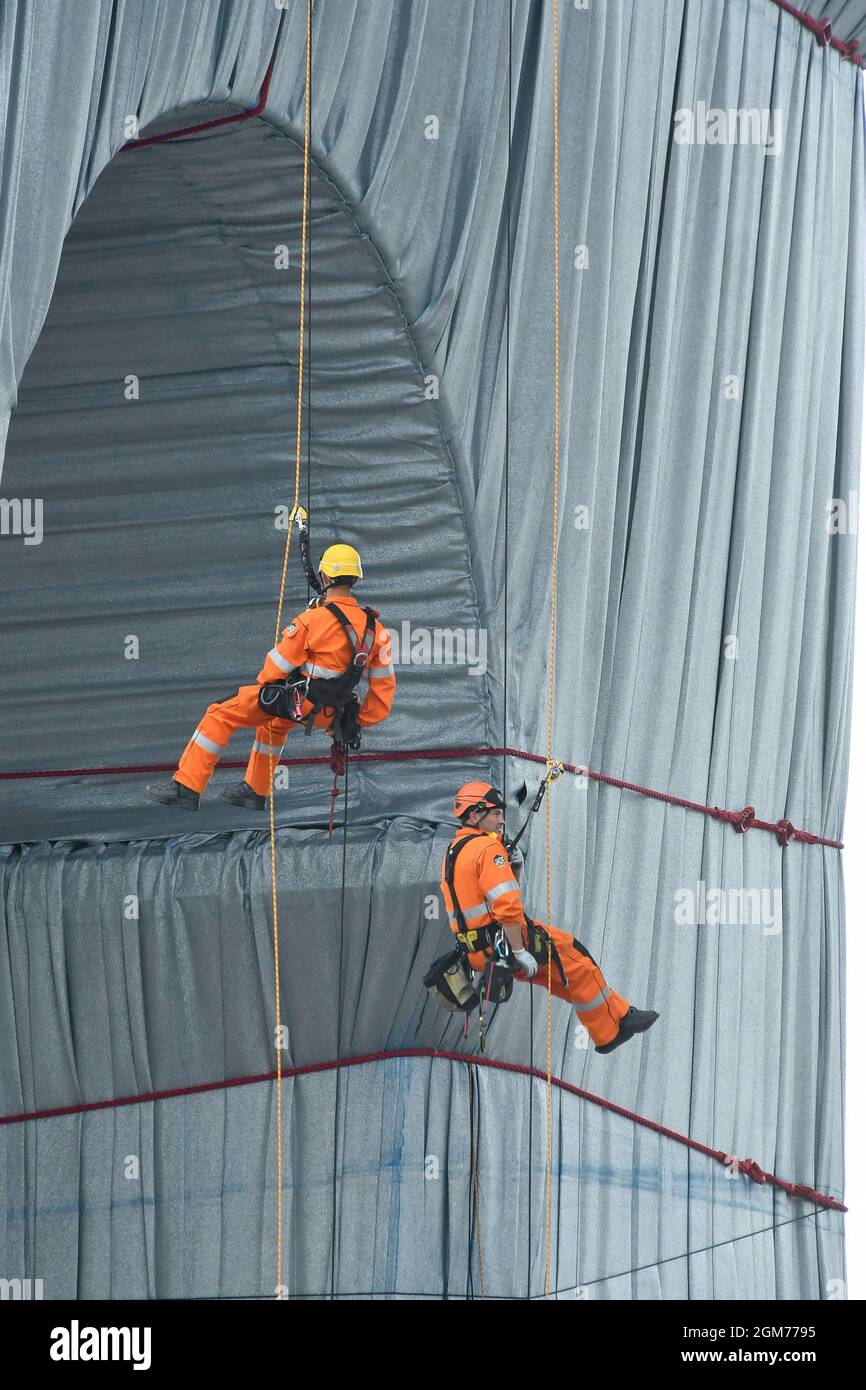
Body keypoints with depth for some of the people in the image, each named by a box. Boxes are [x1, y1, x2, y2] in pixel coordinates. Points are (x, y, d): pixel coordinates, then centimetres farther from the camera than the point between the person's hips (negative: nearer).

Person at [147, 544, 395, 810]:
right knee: (274, 723, 37)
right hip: (330, 715, 7)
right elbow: (385, 684, 3)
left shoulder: (313, 620, -20)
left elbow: (280, 661, -10)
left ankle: (186, 787, 0)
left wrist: (263, 681, 12)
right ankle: (255, 791, 44)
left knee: (220, 714, 3)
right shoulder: (375, 628, -1)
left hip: (297, 701, -7)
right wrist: (362, 721, 16)